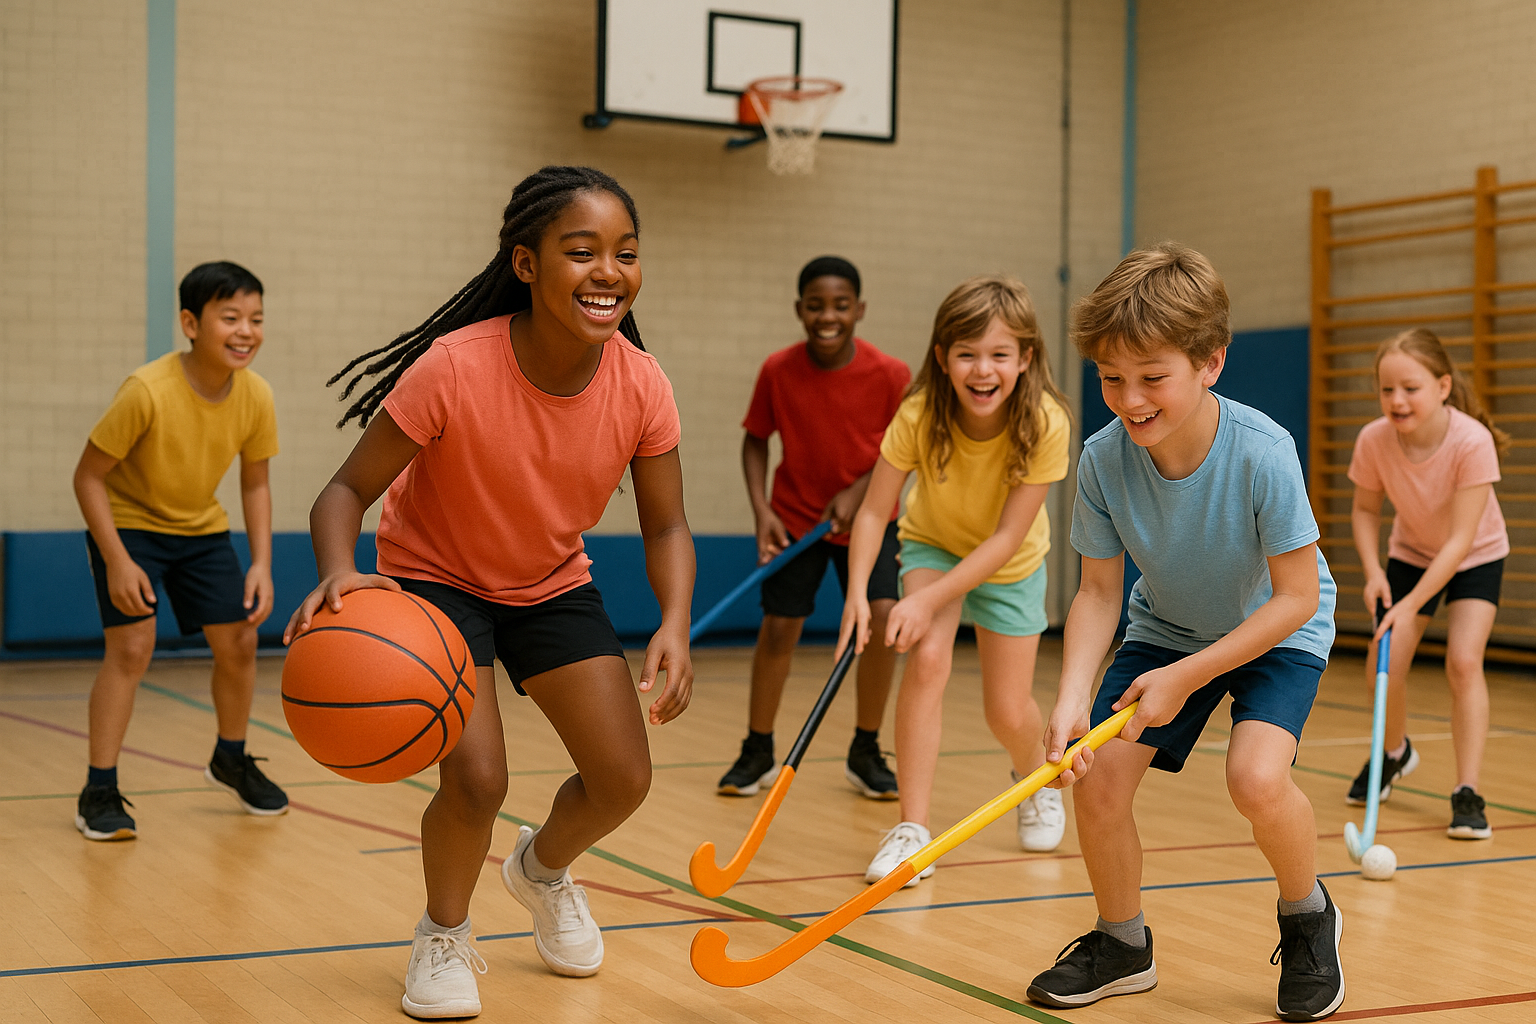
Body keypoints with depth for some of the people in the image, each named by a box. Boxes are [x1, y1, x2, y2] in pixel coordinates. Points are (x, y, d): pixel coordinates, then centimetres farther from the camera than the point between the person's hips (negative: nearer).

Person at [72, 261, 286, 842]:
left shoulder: (256, 396, -16)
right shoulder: (148, 391, -31)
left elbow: (255, 485, -1)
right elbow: (89, 476, -22)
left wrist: (261, 564, -11)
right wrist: (117, 562, -27)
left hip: (202, 530, 5)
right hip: (127, 524, -5)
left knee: (239, 643, 3)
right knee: (132, 647, -17)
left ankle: (231, 761, 29)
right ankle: (99, 793, -6)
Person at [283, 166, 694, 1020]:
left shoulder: (642, 384, -21)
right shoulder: (453, 369, -32)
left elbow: (667, 527, -9)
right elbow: (349, 489, -23)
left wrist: (676, 626, -28)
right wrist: (339, 573, -44)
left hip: (555, 585, 4)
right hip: (437, 579, -4)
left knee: (624, 779, 0)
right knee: (477, 778, -20)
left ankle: (543, 869, 37)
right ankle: (445, 935, 14)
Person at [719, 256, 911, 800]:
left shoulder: (890, 374, -20)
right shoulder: (777, 370, -16)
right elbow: (756, 440, -3)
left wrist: (860, 490, -20)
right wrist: (762, 510, -16)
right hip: (795, 517, 1)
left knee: (882, 617, -15)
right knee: (778, 628, 1)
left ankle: (865, 753, 5)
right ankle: (758, 753, 21)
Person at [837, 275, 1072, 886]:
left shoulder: (1045, 425, -33)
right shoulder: (919, 415, -30)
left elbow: (1007, 537, -30)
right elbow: (874, 510, -22)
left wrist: (929, 600, -36)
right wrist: (857, 592, -37)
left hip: (1011, 564, 0)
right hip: (933, 545, 0)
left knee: (1008, 714, 0)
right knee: (926, 660, -26)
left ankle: (1037, 781, 38)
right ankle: (912, 829, -18)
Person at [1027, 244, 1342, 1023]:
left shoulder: (1261, 453, -33)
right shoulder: (1103, 459, -23)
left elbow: (1296, 597, -25)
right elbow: (1099, 593, -13)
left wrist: (1187, 677, -28)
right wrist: (1072, 697, -29)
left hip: (1276, 632, -4)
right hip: (1165, 628, 4)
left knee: (1256, 777, -27)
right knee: (1096, 773, -11)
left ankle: (1307, 916, 6)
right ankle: (1122, 944, 16)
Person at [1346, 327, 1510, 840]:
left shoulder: (1472, 442, -35)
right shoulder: (1373, 440, -26)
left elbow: (1460, 540, -33)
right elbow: (1365, 510, -6)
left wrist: (1411, 604, -39)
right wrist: (1373, 572, -21)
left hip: (1477, 557, -3)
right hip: (1410, 553, 3)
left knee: (1463, 660, -21)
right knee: (1383, 665, -4)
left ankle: (1467, 793, -13)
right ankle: (1394, 752, 27)